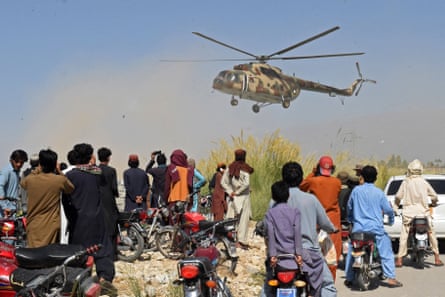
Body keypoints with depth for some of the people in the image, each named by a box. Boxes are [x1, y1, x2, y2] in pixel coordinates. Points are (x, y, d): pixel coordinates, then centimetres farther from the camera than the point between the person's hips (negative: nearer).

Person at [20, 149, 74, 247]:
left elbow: (22, 183, 20)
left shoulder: (30, 180, -4)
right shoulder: (60, 180, -10)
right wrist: (59, 173, 11)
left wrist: (36, 171, 22)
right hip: (51, 227, -1)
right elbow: (71, 188, 11)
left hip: (33, 228, 1)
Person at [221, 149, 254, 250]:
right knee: (243, 219, 1)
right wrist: (238, 192, -11)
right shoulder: (245, 168, -11)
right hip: (243, 196, -5)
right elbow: (246, 183, -22)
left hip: (232, 197, 5)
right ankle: (242, 241, 0)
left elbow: (223, 182, 3)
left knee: (231, 218, 8)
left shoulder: (230, 168, 5)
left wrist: (230, 192, 0)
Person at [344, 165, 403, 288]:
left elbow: (349, 207, 11)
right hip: (376, 228, -1)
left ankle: (349, 279, 16)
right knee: (386, 252, 7)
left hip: (358, 227, 1)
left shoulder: (356, 190, 0)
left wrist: (351, 219, 30)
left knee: (351, 252, 14)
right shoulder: (379, 193, -3)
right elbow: (388, 209, 1)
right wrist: (391, 219, 23)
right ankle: (390, 277, 1)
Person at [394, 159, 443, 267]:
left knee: (404, 235, 2)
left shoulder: (406, 182, 2)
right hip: (423, 210, 1)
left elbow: (398, 196, -3)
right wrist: (433, 202, 32)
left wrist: (397, 205, 18)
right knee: (431, 233, 13)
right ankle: (437, 258, 14)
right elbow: (434, 196, 10)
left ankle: (399, 259, -3)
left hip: (409, 211, -1)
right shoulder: (424, 182, 6)